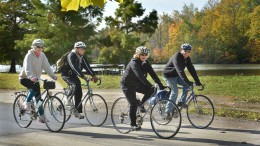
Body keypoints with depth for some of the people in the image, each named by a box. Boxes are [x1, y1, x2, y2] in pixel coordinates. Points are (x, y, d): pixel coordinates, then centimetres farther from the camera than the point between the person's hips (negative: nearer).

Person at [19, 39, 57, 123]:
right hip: (25, 78, -6)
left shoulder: (42, 55, -2)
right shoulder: (29, 56, -19)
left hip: (35, 78, 6)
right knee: (35, 87, -34)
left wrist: (53, 76, -26)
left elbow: (46, 66, -10)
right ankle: (27, 103, -16)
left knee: (38, 96, 2)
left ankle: (41, 116, 6)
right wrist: (31, 77, -52)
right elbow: (27, 68, -33)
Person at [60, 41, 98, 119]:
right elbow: (74, 67, -36)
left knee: (79, 92, -2)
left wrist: (94, 75, -18)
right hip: (66, 75, -8)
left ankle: (77, 112, 4)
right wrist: (83, 76, -46)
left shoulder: (82, 57, 1)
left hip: (74, 76, 8)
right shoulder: (71, 56, -23)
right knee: (77, 84, -33)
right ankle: (69, 100, -16)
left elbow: (87, 66, -5)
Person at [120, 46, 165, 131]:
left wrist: (161, 85, -20)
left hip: (136, 83, 7)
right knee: (133, 104, -11)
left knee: (150, 90, -15)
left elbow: (152, 74, -11)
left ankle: (141, 105, 5)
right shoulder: (134, 63, -27)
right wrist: (150, 86, -46)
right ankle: (133, 125, 1)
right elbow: (140, 76, -38)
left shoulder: (145, 62, -5)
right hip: (127, 85, -7)